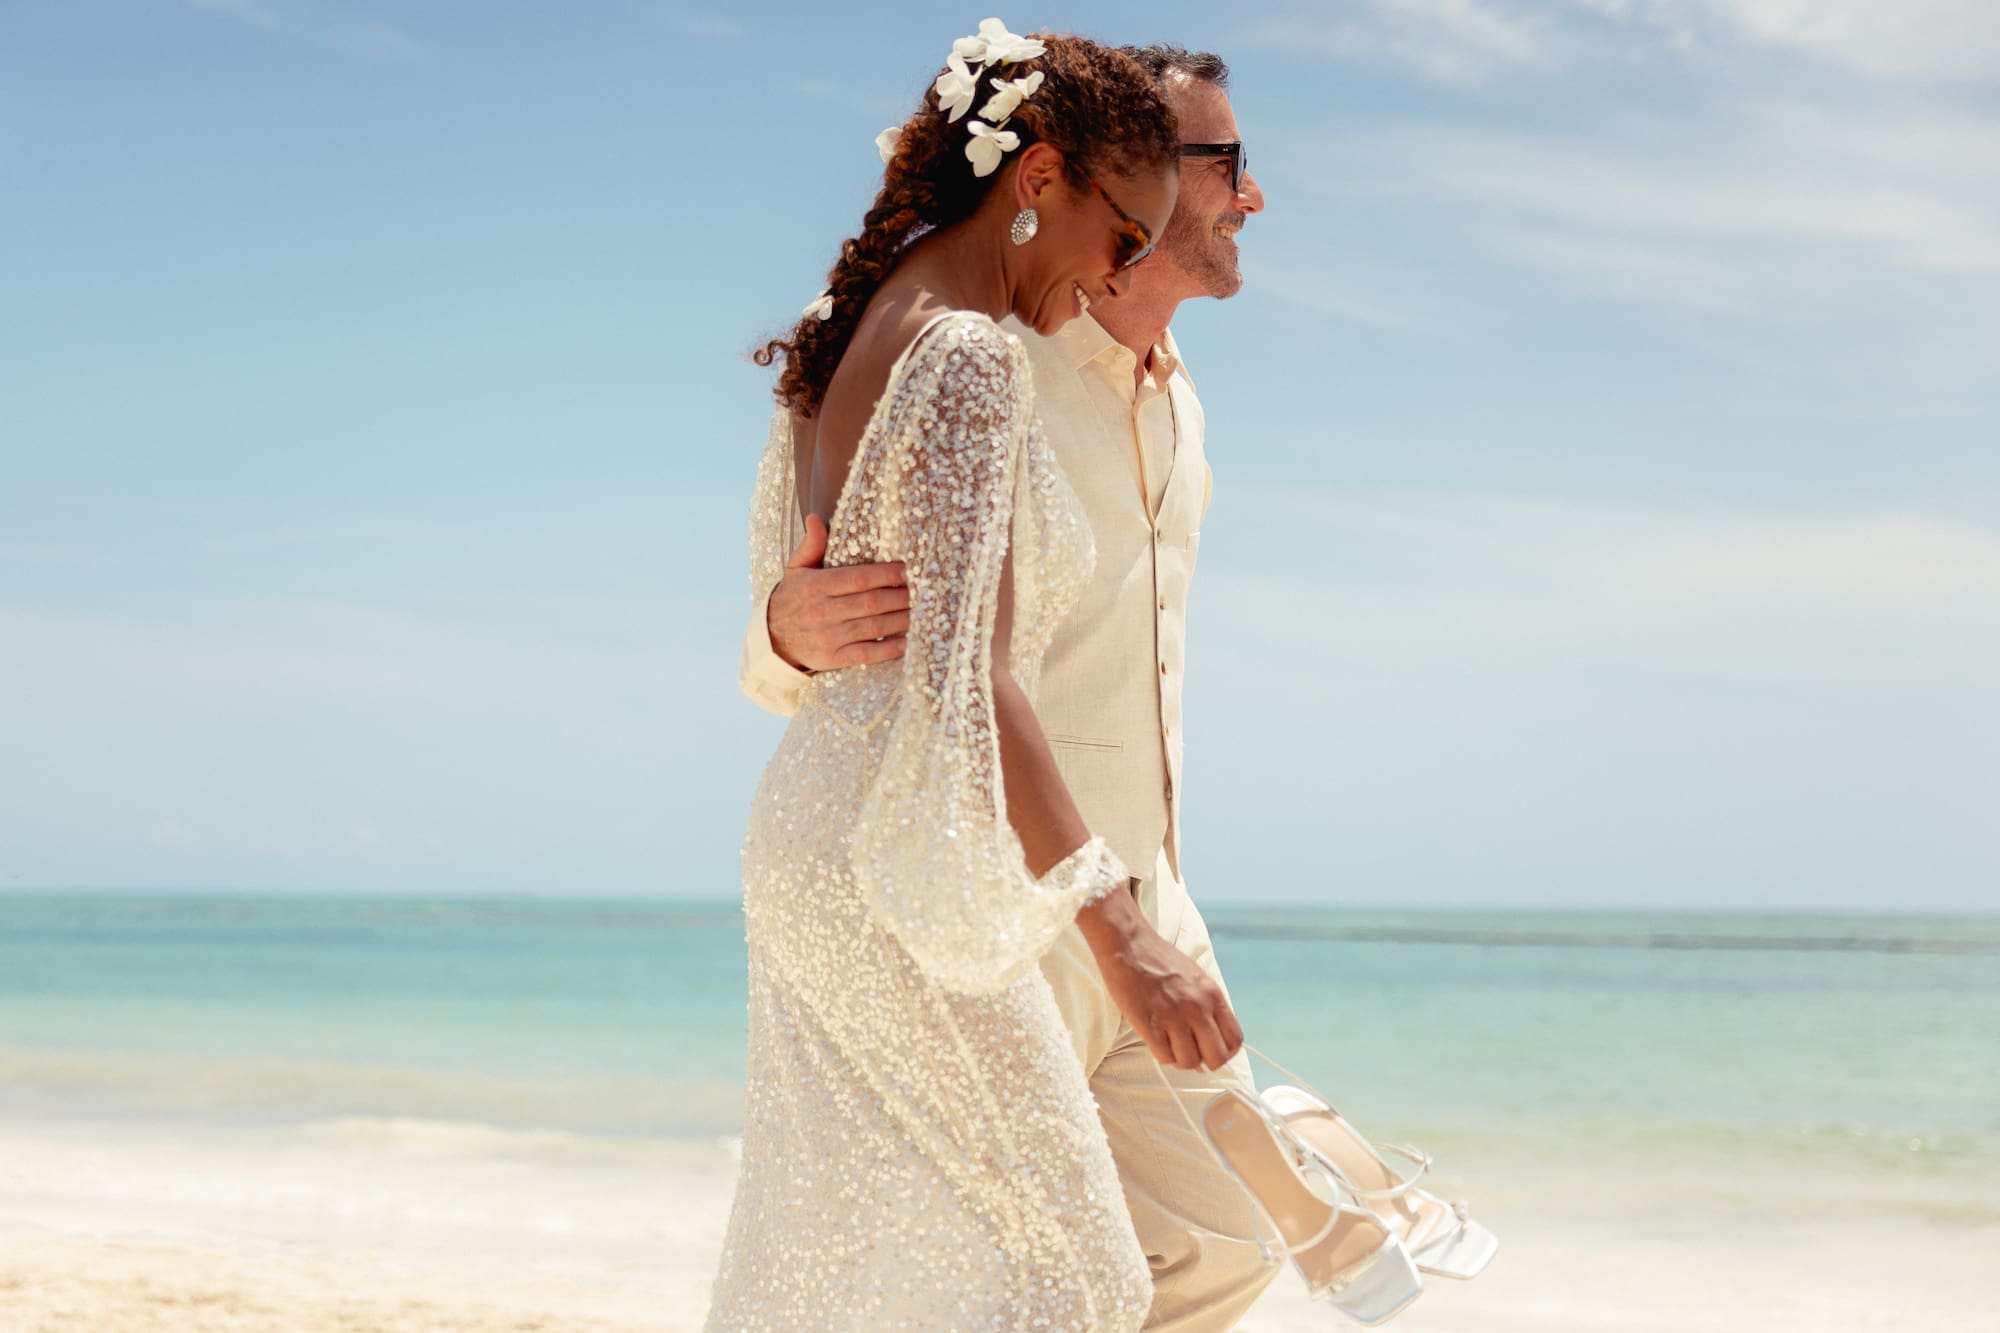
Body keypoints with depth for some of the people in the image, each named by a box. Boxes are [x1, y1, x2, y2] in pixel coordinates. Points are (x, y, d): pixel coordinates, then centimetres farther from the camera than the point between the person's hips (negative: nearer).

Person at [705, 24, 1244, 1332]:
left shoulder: (848, 338, 10)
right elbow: (974, 683, -25)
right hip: (901, 875, -9)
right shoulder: (972, 360, -17)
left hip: (809, 822, 9)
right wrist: (1125, 947, -26)